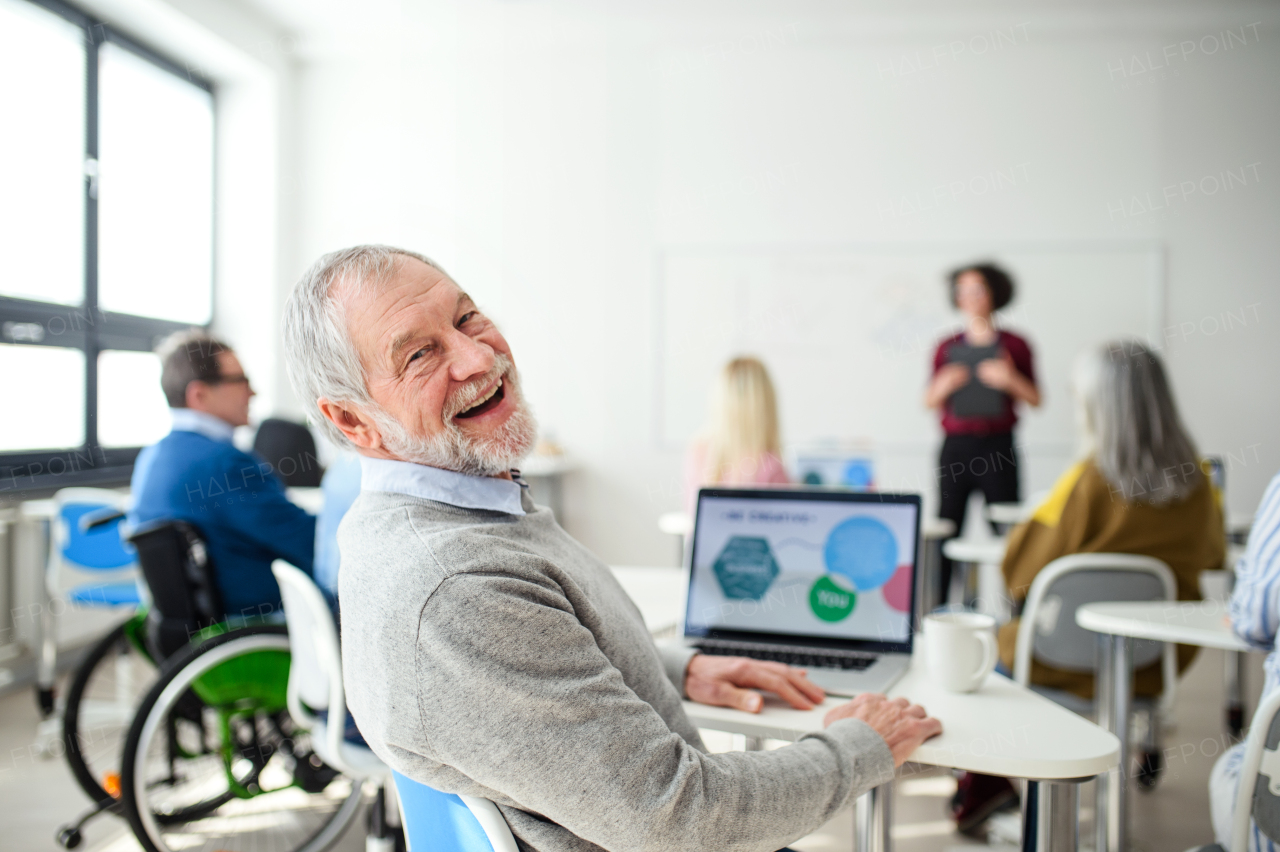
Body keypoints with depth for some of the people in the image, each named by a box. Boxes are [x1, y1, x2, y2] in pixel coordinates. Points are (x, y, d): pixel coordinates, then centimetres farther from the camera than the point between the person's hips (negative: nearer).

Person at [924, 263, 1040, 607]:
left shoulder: (1014, 345, 6)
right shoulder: (946, 348, 11)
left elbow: (1035, 400, 7)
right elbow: (929, 401, 14)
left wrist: (1010, 379, -10)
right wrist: (944, 386, -6)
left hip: (997, 448, -1)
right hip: (956, 447, 2)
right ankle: (936, 609, 4)